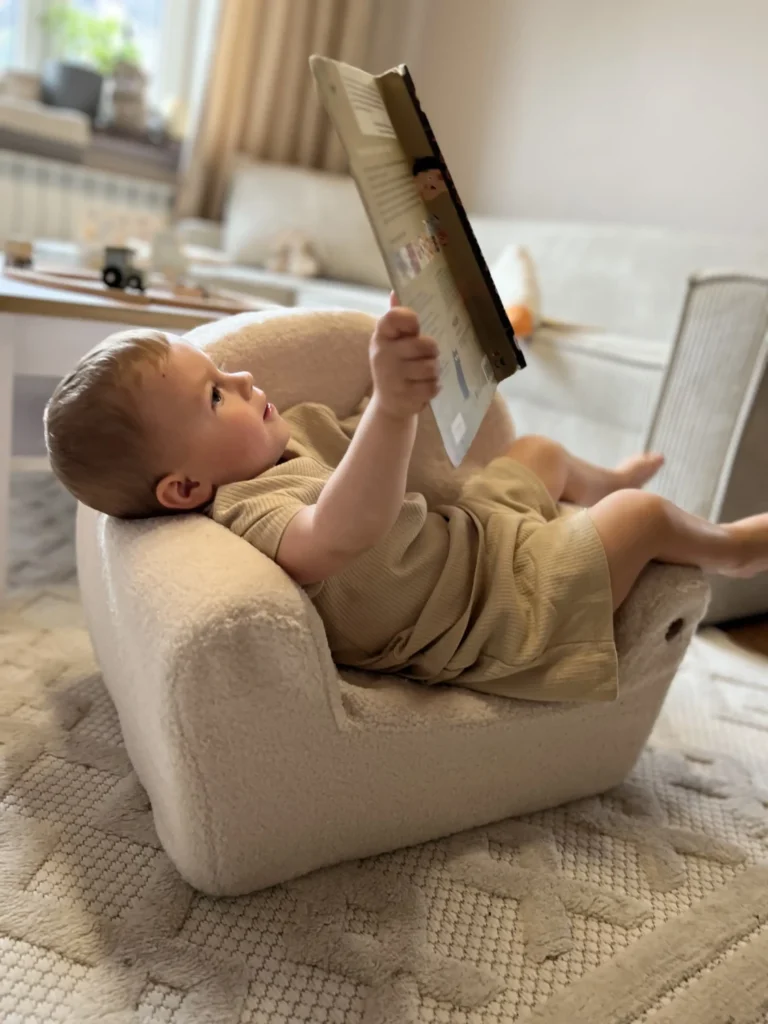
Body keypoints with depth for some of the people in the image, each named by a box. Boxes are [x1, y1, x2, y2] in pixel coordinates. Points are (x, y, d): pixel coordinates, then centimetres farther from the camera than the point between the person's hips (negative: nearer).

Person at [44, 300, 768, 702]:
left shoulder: (284, 438, -5)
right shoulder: (256, 518, -36)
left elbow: (351, 437, 11)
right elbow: (345, 529, -58)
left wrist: (411, 355, 2)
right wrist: (392, 407, -72)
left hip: (468, 531, 10)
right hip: (507, 610, -9)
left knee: (538, 450, 26)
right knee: (643, 513, 2)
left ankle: (602, 483, 60)